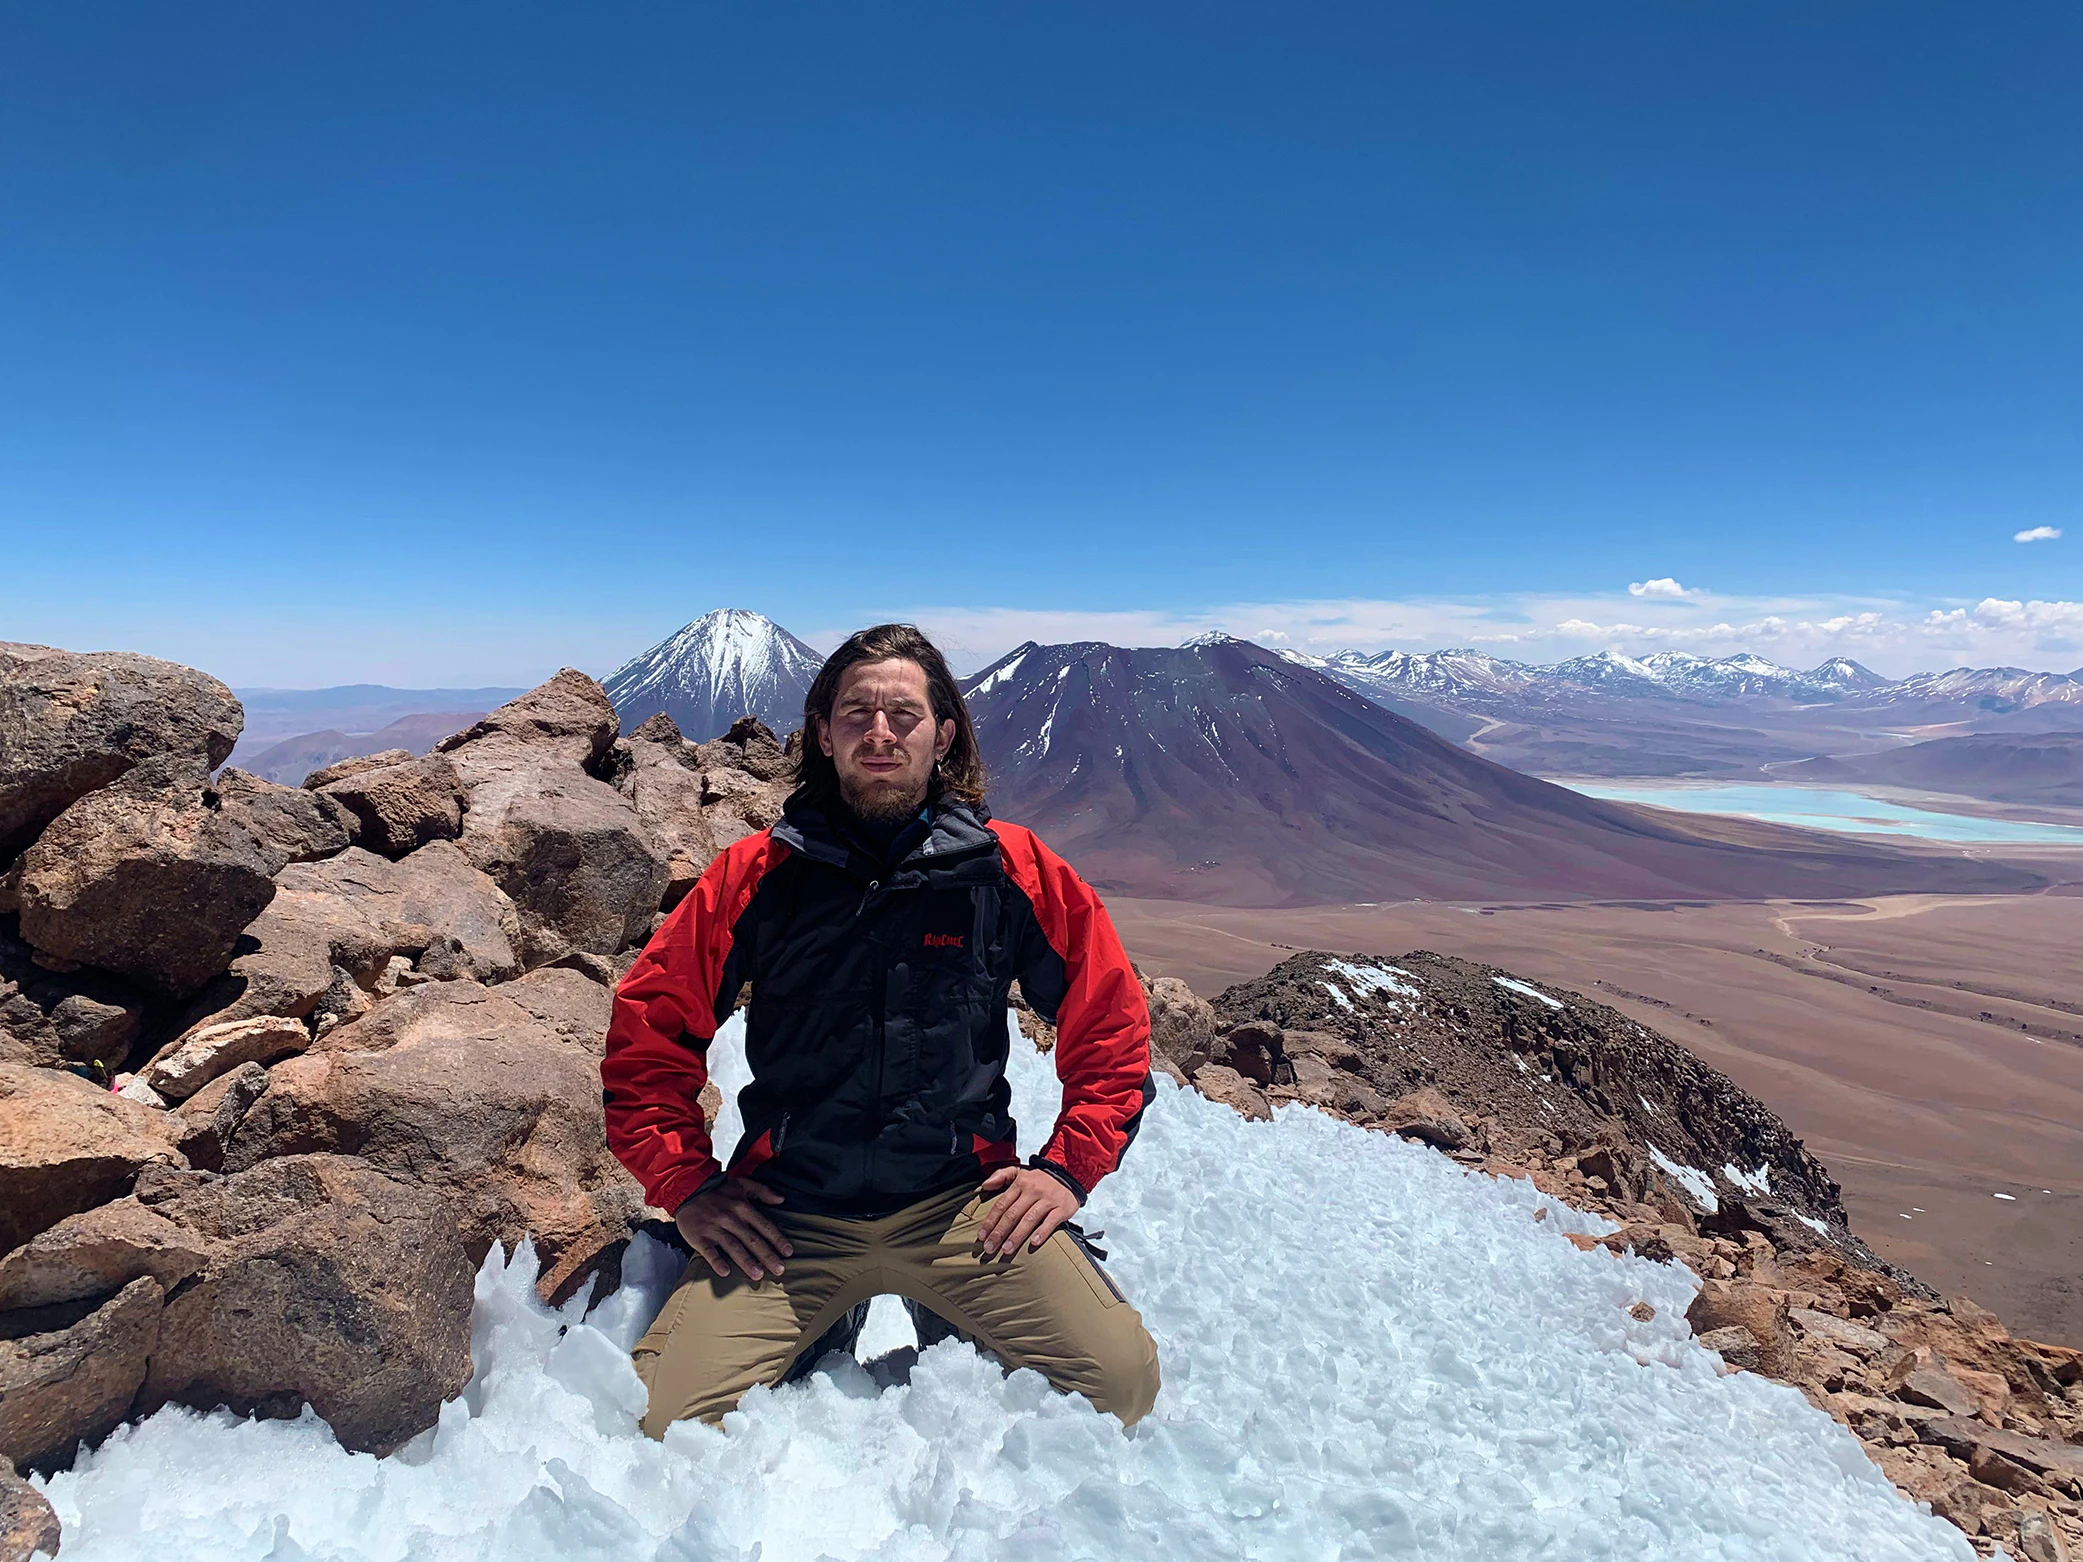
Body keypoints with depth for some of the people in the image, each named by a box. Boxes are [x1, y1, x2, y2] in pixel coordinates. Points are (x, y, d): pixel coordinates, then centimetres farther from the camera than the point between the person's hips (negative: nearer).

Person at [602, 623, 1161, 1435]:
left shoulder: (1013, 870, -2)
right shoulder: (757, 874, -2)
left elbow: (1112, 1026, 7)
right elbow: (645, 1033, 7)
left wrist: (1067, 1167, 0)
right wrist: (688, 1184, 0)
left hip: (962, 1200, 0)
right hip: (788, 1212, 1)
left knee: (1124, 1381, -15)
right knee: (669, 1424, -14)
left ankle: (958, 1320, 15)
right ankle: (824, 1324, 16)